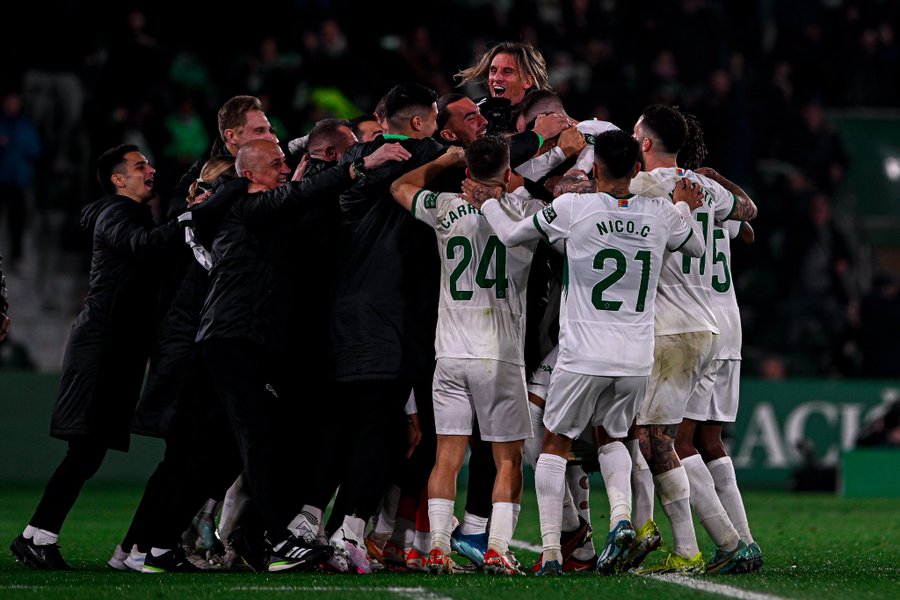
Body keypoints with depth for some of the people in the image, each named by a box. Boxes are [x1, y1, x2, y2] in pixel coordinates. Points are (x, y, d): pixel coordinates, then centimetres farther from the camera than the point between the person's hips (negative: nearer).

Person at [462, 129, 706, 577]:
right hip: (637, 358, 3)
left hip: (583, 355, -3)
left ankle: (550, 552, 4)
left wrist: (486, 203, 24)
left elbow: (511, 235, 6)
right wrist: (684, 210, 41)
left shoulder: (572, 208, -8)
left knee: (555, 443, 12)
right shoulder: (661, 215, 2)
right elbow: (696, 247, 23)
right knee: (612, 436, 24)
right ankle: (621, 516, -3)